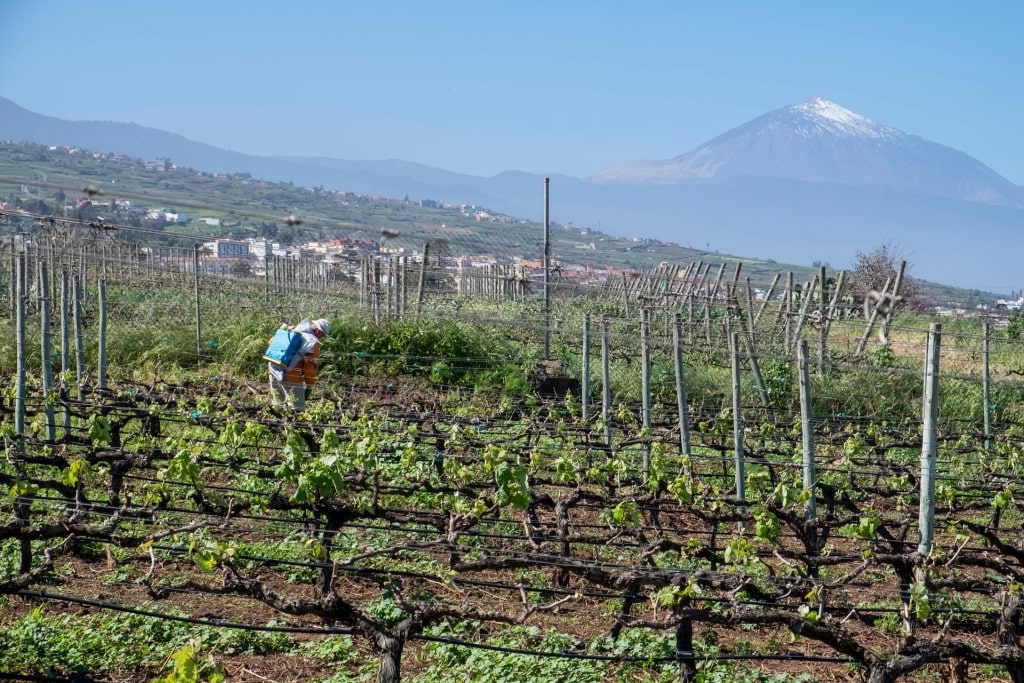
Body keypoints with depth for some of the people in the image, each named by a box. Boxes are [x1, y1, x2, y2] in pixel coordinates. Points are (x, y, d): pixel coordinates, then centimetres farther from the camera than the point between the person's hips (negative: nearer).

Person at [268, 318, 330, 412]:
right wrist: (309, 387, 3)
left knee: (279, 404, 20)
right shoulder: (313, 343, -7)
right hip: (290, 376, -8)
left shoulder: (291, 330, 14)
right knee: (297, 409, -4)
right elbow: (310, 367, -6)